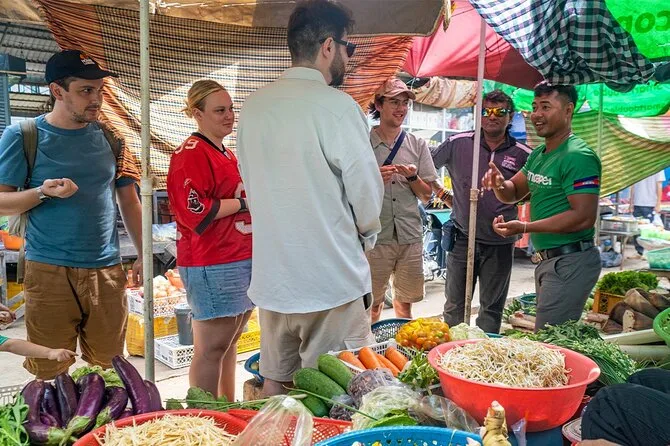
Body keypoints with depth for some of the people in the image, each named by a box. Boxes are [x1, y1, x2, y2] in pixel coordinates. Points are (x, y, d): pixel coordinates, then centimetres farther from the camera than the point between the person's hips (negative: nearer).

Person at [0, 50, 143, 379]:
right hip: (49, 273, -3)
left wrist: (144, 255, 8)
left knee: (109, 373, 10)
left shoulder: (109, 138, 9)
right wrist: (44, 192, -18)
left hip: (107, 271, 3)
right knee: (49, 378, 4)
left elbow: (129, 201, 13)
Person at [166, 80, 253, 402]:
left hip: (241, 259, 10)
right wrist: (242, 202, -13)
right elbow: (194, 211, -21)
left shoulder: (226, 155, 20)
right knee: (212, 347, -3)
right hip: (212, 266, -9)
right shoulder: (191, 154, -11)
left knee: (230, 341, 16)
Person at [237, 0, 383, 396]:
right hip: (332, 278, -6)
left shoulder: (254, 106, 5)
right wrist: (367, 234, 10)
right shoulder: (336, 105, -14)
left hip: (271, 277, 6)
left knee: (274, 382, 18)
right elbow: (366, 189, -10)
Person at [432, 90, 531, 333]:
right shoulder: (457, 144, -1)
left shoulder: (522, 154, -1)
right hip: (463, 238, 0)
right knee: (454, 305, 9)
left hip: (500, 243, 1)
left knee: (492, 307, 12)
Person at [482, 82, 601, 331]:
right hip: (548, 260, 10)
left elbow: (584, 217, -23)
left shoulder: (578, 156, -17)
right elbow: (514, 193, 19)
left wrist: (525, 228, -23)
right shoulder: (538, 154, 13)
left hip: (570, 261, -10)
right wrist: (499, 184, -5)